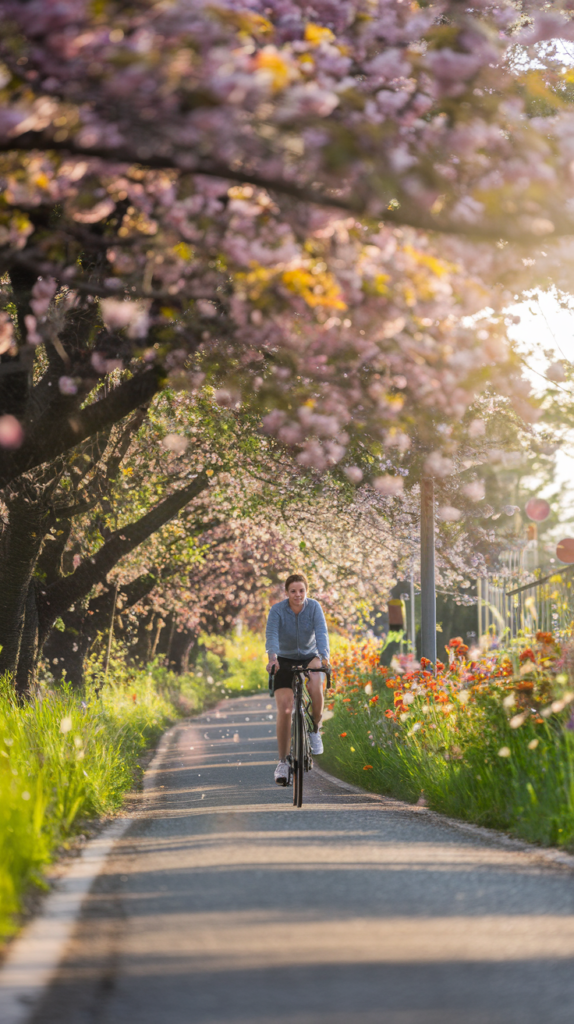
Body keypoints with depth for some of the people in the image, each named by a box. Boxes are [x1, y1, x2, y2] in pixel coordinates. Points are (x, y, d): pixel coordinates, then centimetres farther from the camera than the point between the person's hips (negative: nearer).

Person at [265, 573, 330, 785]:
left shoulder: (314, 607, -13)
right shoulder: (277, 610, -16)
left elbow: (321, 633, -26)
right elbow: (271, 635, -30)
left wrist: (322, 657, -44)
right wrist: (272, 657, -50)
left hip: (309, 658, 0)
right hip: (285, 660, 0)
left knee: (316, 689, -32)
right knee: (284, 710, -13)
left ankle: (315, 730, -5)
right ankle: (283, 762, -3)